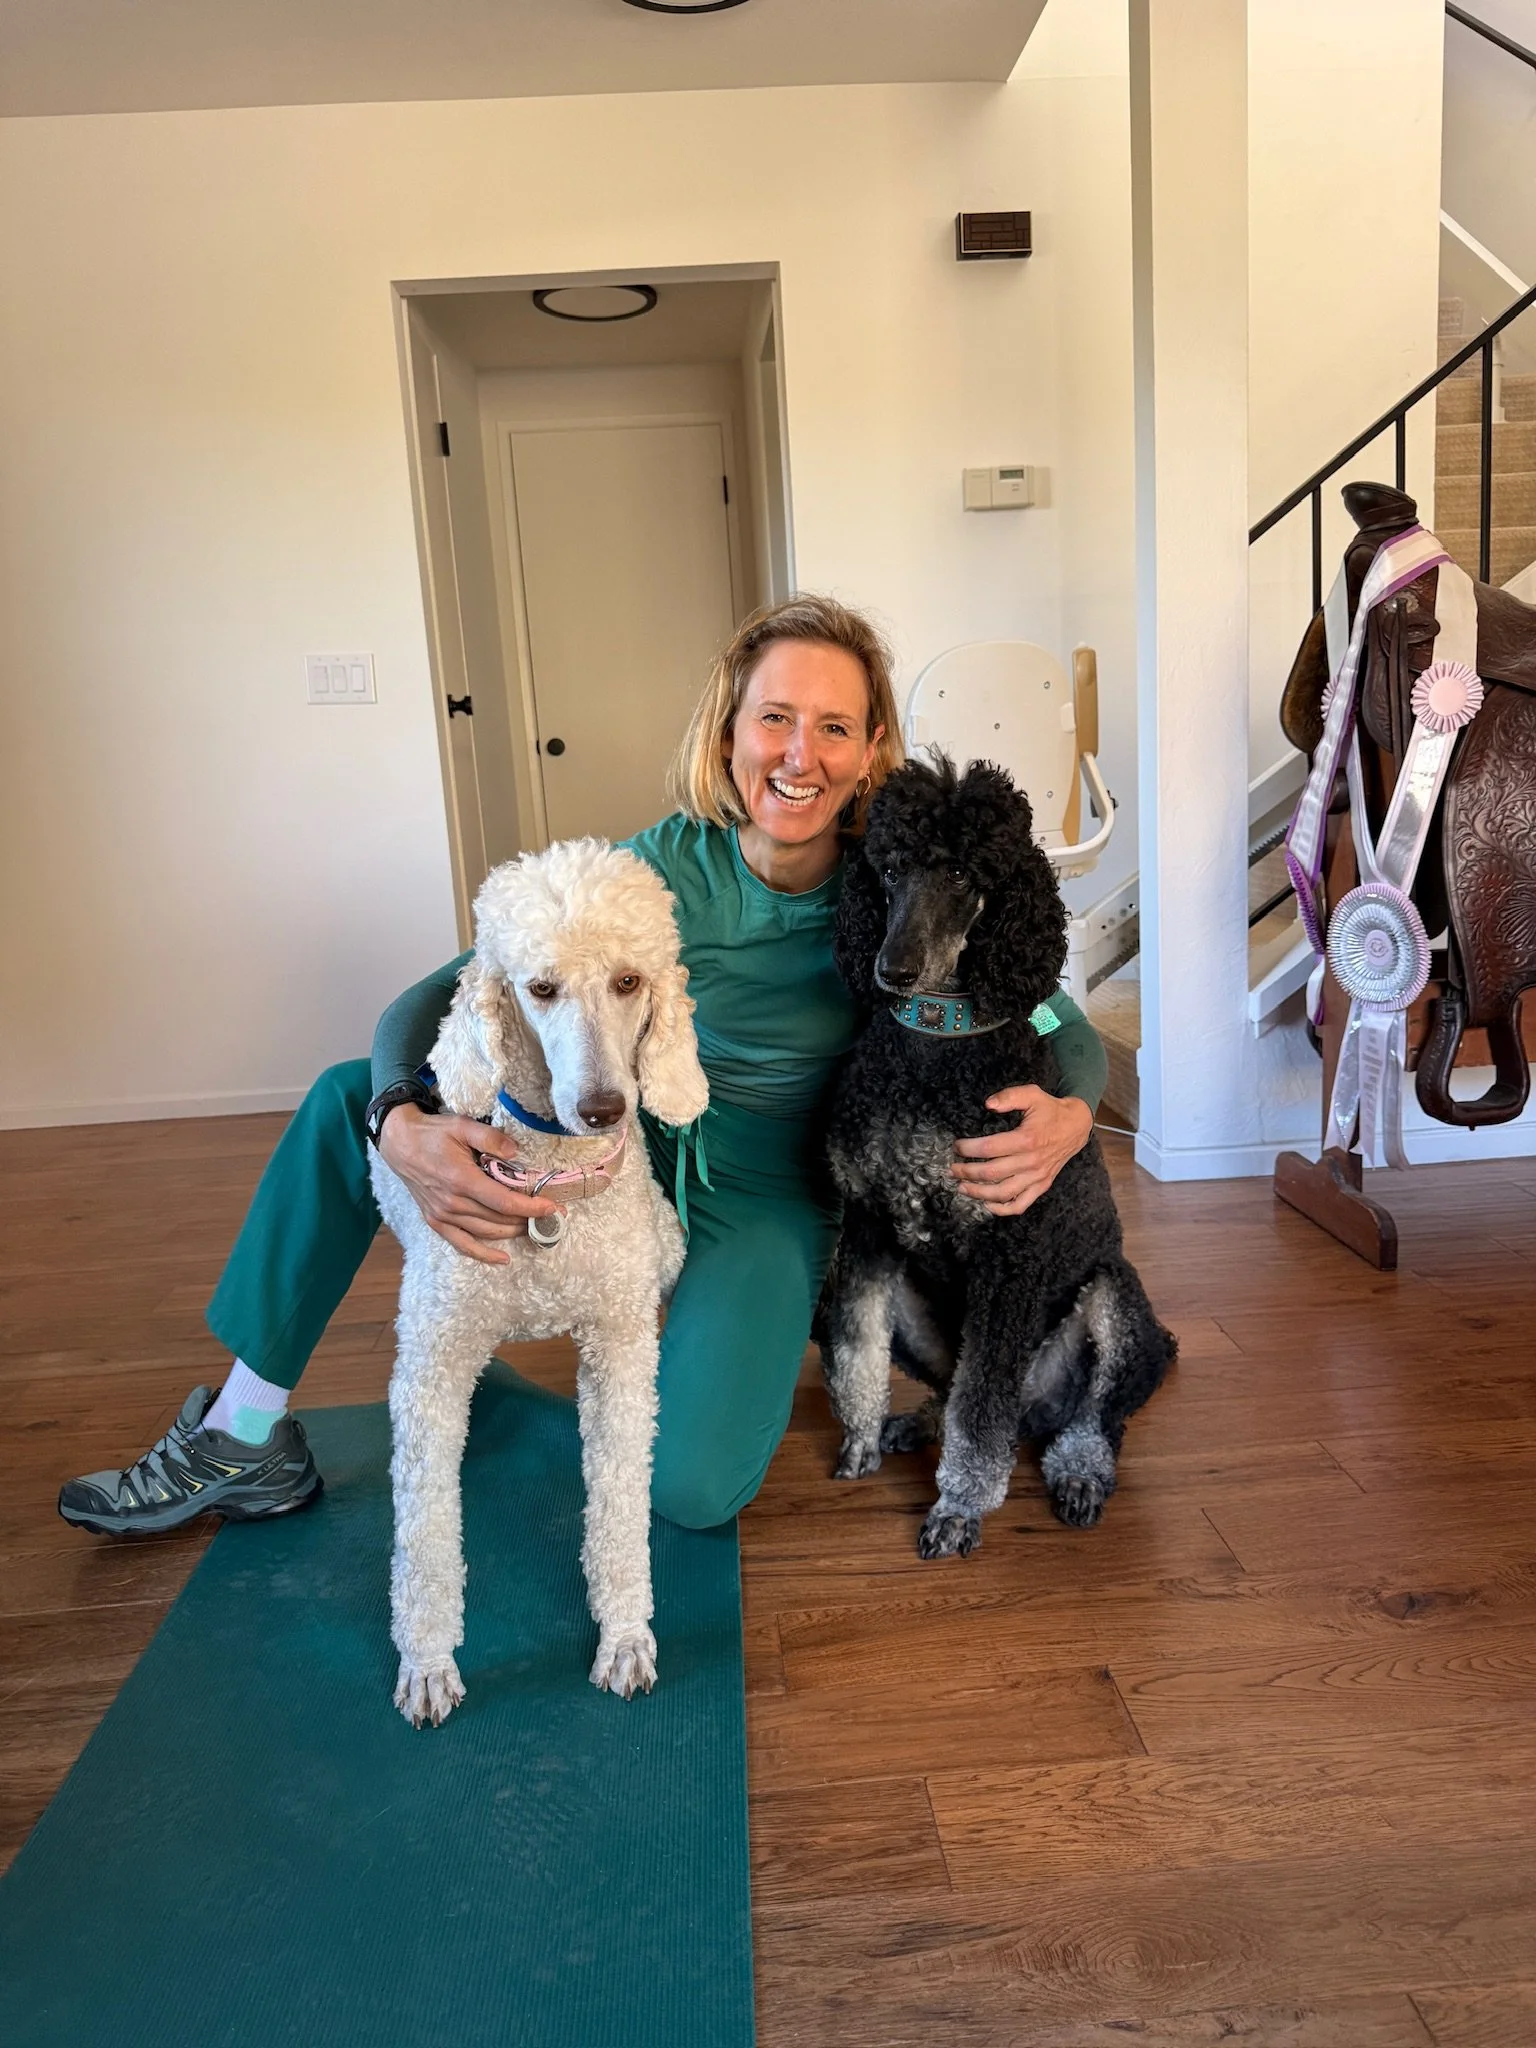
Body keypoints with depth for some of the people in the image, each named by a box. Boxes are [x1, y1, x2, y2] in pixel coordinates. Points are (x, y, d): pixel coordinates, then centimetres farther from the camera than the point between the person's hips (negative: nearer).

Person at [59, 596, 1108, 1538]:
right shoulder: (669, 863, -16)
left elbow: (1068, 1030, -9)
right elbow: (449, 991, -18)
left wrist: (1068, 1115, -34)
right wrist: (405, 1126, -40)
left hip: (763, 1200, -2)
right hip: (632, 1142, 3)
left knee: (695, 1485, -25)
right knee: (350, 1097, -9)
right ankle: (246, 1438, 2)